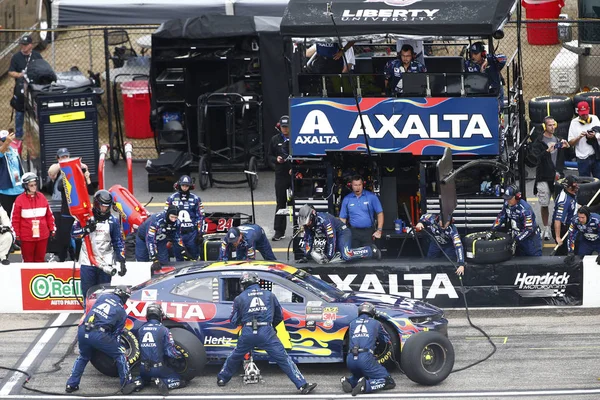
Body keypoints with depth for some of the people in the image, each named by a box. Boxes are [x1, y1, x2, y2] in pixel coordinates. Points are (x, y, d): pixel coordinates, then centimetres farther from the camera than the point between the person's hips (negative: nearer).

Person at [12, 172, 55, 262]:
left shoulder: (42, 197, 5)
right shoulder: (20, 200, -7)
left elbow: (49, 215, 12)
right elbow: (15, 219, -4)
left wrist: (52, 229, 11)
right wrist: (16, 235, -5)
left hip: (42, 235, 3)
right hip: (26, 237, -3)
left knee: (40, 260, 11)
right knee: (28, 261, 3)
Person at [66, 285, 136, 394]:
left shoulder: (104, 296, 18)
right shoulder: (122, 312, 12)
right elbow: (116, 333, 13)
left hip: (82, 331, 4)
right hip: (99, 335, -4)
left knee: (83, 357, 30)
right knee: (120, 355, 15)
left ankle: (71, 384, 28)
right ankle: (126, 385, 14)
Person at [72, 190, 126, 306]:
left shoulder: (113, 221, 5)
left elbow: (118, 242, 6)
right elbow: (73, 232, -2)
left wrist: (122, 261, -1)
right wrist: (86, 230, -20)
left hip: (105, 262, 0)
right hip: (87, 261, 0)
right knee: (88, 292, 1)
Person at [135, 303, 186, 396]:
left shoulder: (141, 330, 4)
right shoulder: (163, 330, -9)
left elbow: (137, 350, 13)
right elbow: (170, 352, -10)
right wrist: (181, 355, 8)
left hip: (143, 368, 4)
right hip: (159, 368, -4)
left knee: (144, 378, 37)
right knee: (182, 381, 9)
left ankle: (139, 382, 2)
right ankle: (164, 383, -18)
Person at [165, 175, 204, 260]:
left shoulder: (195, 199, 3)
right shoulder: (172, 198, 5)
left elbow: (200, 216, 5)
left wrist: (199, 233, 0)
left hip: (191, 232, -1)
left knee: (194, 255, 0)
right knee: (178, 255, 5)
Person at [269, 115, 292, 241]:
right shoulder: (275, 140, 6)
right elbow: (270, 156, 12)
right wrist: (276, 159, -9)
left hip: (294, 175, -3)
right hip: (281, 175, 3)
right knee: (281, 203, 5)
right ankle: (279, 232, 7)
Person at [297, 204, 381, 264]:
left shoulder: (324, 220, -31)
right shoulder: (307, 224, -5)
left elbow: (331, 239, -29)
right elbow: (308, 239, 4)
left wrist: (329, 257, -26)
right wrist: (306, 256, -2)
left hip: (343, 233, -10)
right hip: (334, 235, 10)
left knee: (346, 256, -30)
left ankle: (371, 250, -13)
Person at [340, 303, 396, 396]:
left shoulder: (352, 323, 23)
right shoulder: (375, 323, 17)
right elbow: (387, 340, 31)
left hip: (350, 359, 5)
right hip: (366, 358, -5)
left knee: (359, 376, 35)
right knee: (389, 382, 1)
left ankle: (349, 381, 2)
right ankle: (366, 385, -24)